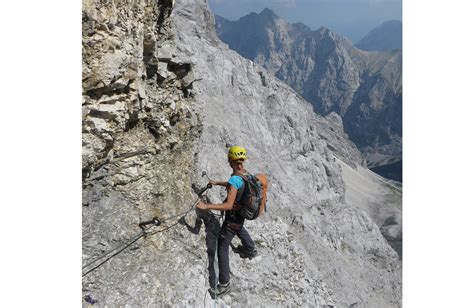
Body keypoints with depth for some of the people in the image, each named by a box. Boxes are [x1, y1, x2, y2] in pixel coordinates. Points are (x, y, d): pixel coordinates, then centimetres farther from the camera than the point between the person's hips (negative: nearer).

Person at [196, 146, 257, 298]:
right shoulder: (245, 173, -6)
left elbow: (229, 205, -37)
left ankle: (224, 284, 11)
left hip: (233, 216, -8)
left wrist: (206, 206, -39)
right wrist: (217, 183, 15)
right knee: (239, 229, 39)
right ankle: (250, 250, 63)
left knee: (222, 248, 2)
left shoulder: (234, 179, -32)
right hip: (242, 213, 8)